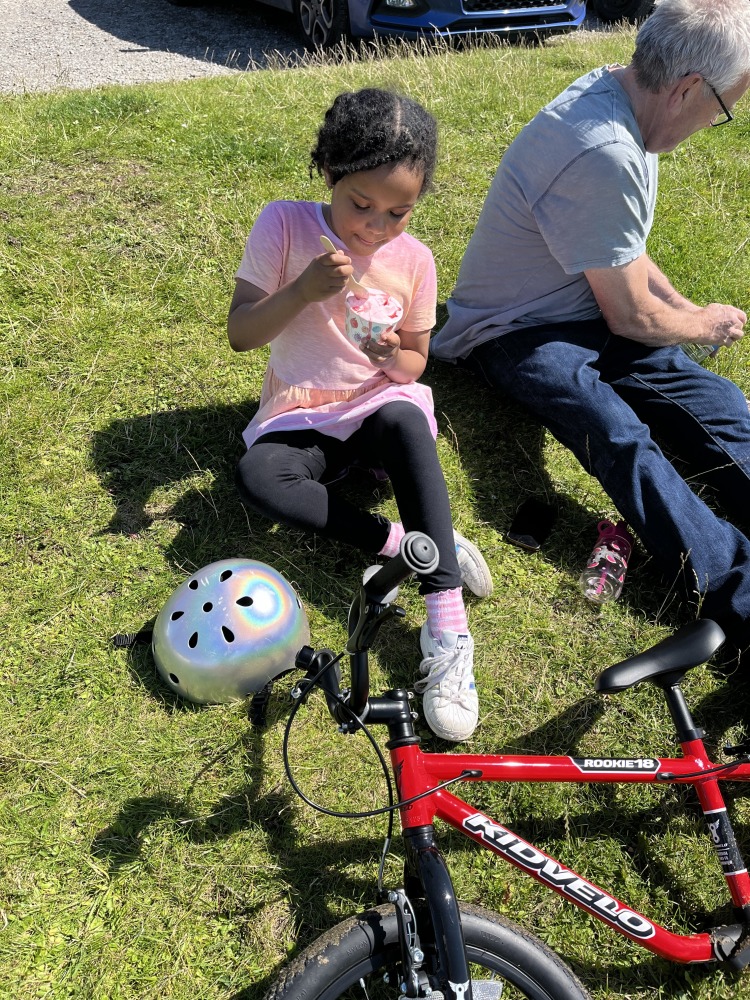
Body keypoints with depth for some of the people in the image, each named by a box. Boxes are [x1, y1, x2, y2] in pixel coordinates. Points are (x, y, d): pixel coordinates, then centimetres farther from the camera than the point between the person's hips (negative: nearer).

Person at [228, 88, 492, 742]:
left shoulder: (413, 259, -1)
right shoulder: (284, 225, -6)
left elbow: (414, 365, 6)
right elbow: (240, 334, -9)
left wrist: (395, 357, -19)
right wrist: (302, 290, -26)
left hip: (378, 407, 0)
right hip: (301, 419, 0)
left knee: (406, 416, -37)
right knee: (257, 476, -33)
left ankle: (447, 624, -38)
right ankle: (412, 541, -24)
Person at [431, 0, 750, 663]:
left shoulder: (613, 96, 6)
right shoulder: (601, 158, -26)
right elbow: (632, 318, -16)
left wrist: (688, 310, 13)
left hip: (590, 307, 9)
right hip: (518, 334, -9)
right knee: (623, 441, -35)